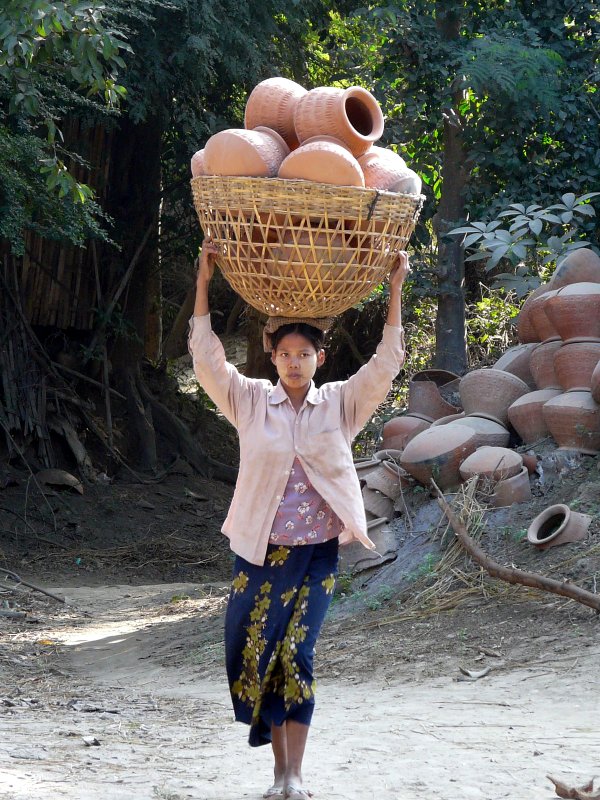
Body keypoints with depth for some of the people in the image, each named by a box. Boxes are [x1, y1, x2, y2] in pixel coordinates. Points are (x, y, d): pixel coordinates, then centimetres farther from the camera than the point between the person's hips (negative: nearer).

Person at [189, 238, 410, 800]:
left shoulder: (340, 403, 4)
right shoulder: (250, 401, 2)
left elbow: (387, 363, -2)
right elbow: (207, 359, -5)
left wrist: (395, 291, -7)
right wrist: (203, 285, -11)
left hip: (317, 554, -1)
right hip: (260, 551, 1)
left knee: (296, 655, -8)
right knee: (252, 653, 0)